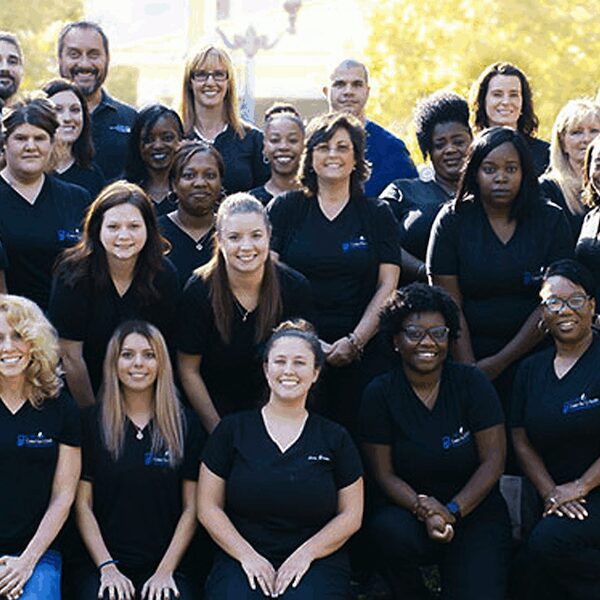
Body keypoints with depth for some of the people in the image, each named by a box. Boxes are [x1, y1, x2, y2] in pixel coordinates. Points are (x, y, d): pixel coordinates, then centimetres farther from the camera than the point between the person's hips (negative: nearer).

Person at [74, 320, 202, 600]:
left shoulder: (185, 425, 8)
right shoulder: (92, 422, 7)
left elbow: (191, 508, 7)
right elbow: (83, 504, 5)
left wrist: (166, 571, -3)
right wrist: (107, 568, -4)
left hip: (166, 567, 0)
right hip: (103, 564, 0)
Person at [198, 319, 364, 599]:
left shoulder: (334, 438, 11)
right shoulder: (233, 429, 8)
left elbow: (351, 514, 8)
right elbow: (208, 506, 5)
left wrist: (304, 555, -7)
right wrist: (247, 555, -8)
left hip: (316, 563, 0)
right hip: (242, 558, 0)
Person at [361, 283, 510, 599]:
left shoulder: (472, 383, -2)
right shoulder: (380, 393, -2)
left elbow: (493, 461, -6)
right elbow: (384, 473, -5)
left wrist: (452, 511, -18)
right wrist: (424, 510, -22)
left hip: (473, 507, -1)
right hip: (408, 507, 1)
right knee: (390, 530, -34)